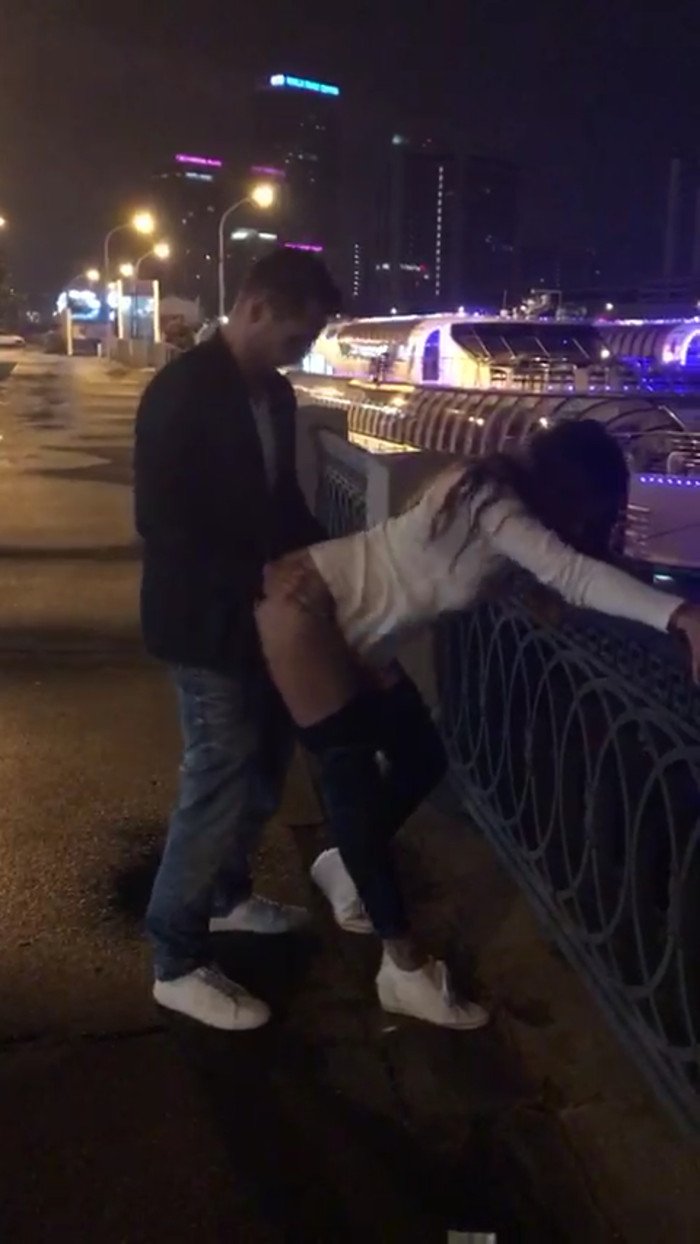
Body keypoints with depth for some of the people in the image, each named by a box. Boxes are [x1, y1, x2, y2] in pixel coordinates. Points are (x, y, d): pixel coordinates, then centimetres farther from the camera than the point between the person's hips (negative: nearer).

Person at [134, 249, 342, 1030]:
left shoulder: (273, 392, 8)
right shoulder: (181, 391, -18)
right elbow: (159, 521, -22)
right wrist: (263, 576, -25)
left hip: (262, 614, 9)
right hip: (205, 622, -8)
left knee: (263, 765, 18)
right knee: (219, 782, -3)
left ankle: (228, 894, 40)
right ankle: (178, 963, 12)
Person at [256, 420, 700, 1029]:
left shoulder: (500, 498, 3)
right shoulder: (488, 498, -24)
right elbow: (570, 575, -36)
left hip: (353, 635, 10)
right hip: (304, 607, -10)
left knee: (422, 758, 10)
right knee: (354, 775, -7)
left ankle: (343, 865, 34)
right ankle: (407, 970, 2)